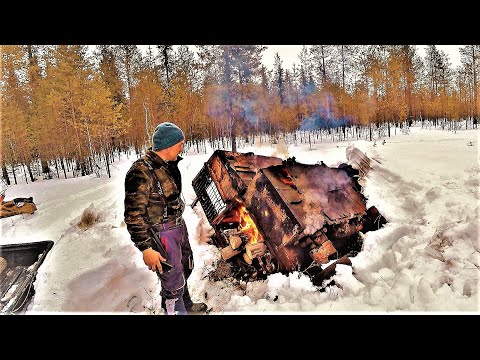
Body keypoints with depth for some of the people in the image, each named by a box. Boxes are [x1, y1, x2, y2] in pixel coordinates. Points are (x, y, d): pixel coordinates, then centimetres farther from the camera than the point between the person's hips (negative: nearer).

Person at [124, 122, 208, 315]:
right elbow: (133, 216, -23)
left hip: (179, 226, 10)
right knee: (173, 281, 5)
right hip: (161, 234, -9)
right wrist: (146, 249, -22)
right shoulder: (141, 173, -26)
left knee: (185, 268, 27)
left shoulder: (168, 164, 2)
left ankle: (186, 304, 53)